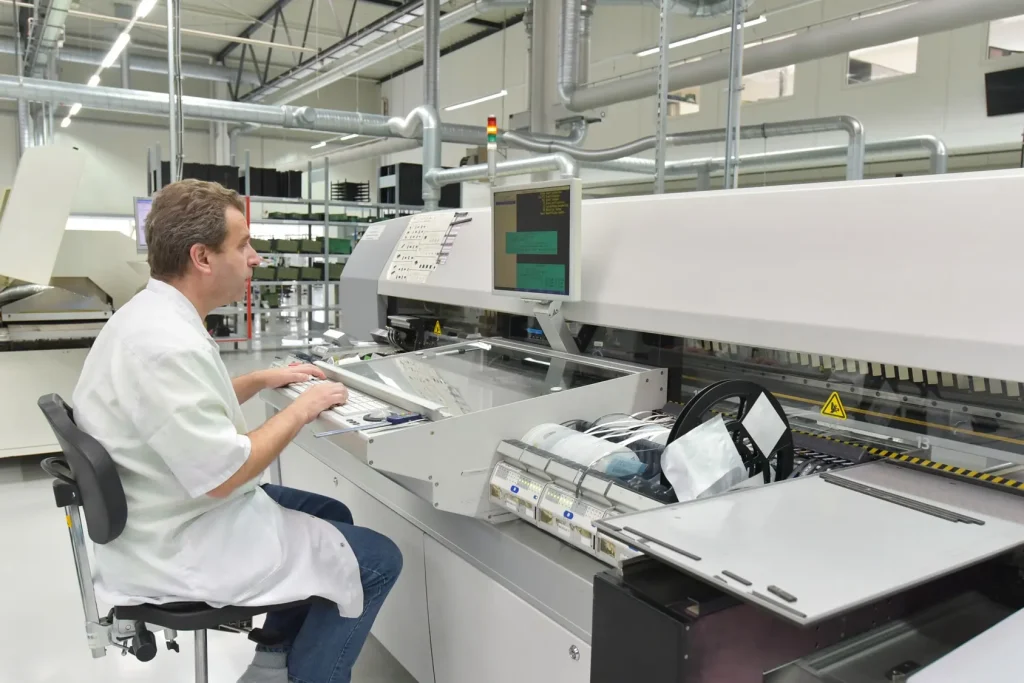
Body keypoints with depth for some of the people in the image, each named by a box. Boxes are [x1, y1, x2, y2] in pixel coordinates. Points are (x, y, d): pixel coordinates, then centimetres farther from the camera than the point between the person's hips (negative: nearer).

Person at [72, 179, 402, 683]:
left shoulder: (151, 314, 3)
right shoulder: (166, 343, -29)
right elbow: (222, 475, -29)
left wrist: (262, 380, 12)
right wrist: (301, 410, -17)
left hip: (173, 516, 10)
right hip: (179, 549, -10)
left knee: (331, 514, 22)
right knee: (377, 559, -4)